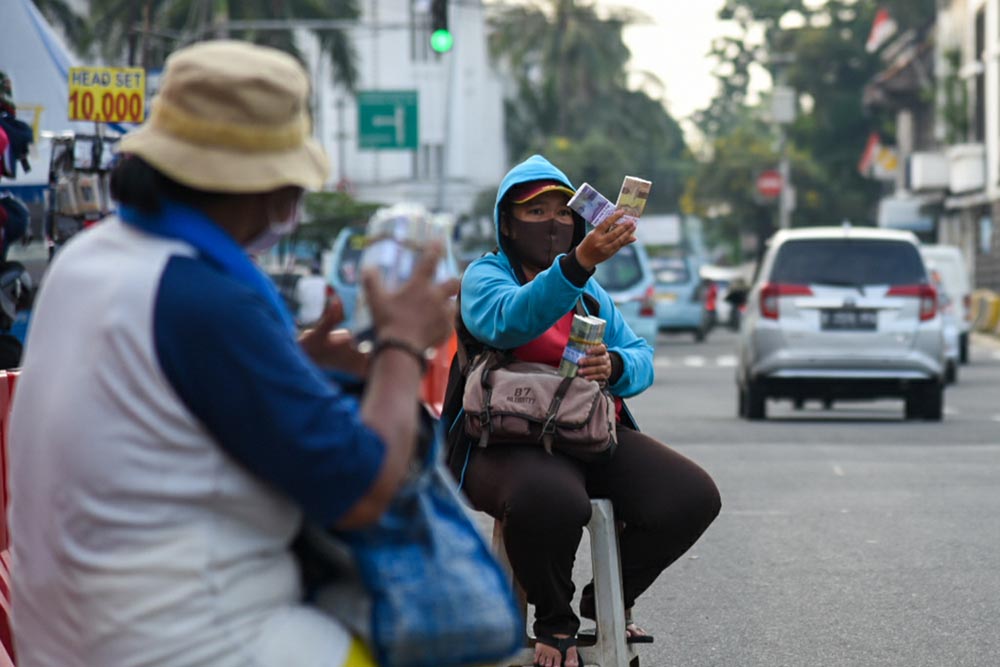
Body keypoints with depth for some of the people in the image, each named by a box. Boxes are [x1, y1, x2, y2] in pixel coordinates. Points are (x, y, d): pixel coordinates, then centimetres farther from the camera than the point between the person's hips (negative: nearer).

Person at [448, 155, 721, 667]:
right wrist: (579, 262, -37)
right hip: (508, 442, -6)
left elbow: (642, 360, 14)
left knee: (693, 496, -17)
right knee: (551, 500, -41)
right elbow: (510, 321, -23)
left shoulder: (590, 289, 23)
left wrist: (614, 365, -13)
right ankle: (555, 622, -10)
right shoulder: (486, 275, 3)